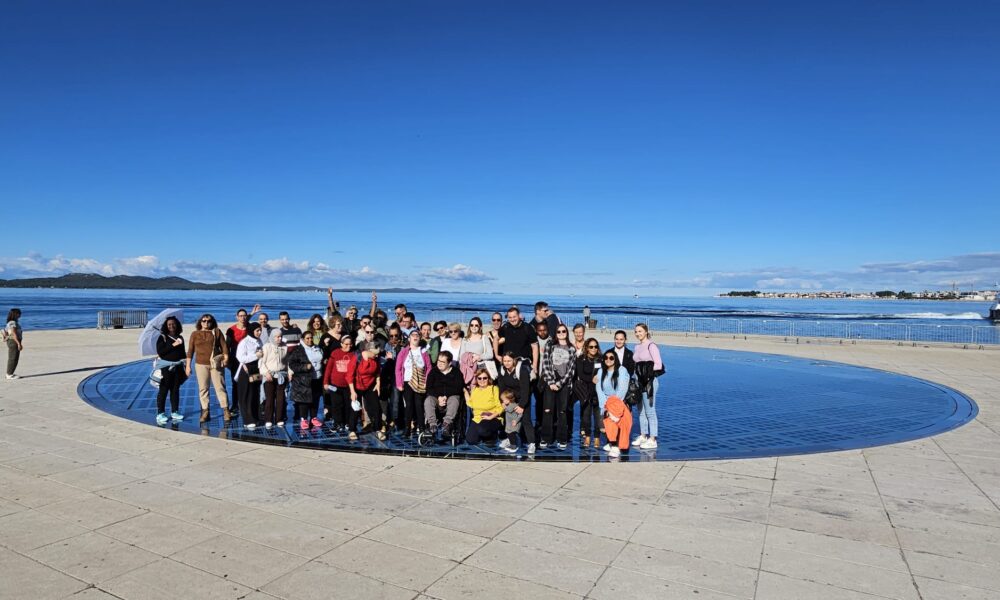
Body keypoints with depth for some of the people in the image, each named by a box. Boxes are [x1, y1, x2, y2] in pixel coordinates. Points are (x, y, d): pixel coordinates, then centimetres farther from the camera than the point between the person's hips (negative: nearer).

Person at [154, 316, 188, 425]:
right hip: (166, 367, -4)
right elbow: (160, 351, -12)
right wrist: (173, 345, -17)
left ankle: (174, 412, 15)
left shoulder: (180, 338, 12)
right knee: (163, 390, -2)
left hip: (178, 367, 4)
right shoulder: (162, 337, -1)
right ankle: (160, 413, 3)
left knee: (176, 390, 8)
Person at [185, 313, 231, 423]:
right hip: (200, 365, 2)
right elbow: (190, 350, 8)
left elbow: (223, 346, 3)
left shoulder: (217, 332, 6)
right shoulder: (195, 334, 9)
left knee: (220, 387, -3)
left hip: (215, 364, -2)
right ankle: (205, 412, 8)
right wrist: (188, 366, 4)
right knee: (203, 388, 3)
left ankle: (226, 411, -1)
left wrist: (226, 357, -11)